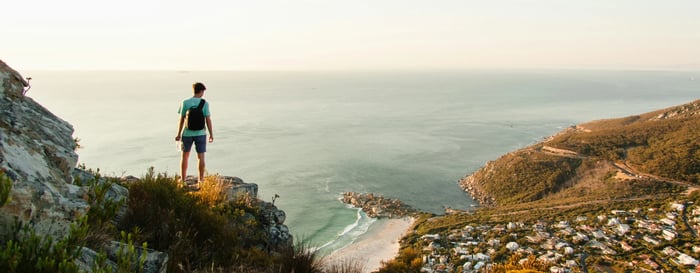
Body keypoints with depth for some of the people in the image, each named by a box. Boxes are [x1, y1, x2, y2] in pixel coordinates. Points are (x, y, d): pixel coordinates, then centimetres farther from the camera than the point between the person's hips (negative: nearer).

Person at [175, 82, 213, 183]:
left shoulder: (185, 102, -5)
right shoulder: (205, 103, -7)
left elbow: (181, 120, -4)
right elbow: (208, 120, -7)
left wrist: (179, 134, 4)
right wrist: (211, 135, 1)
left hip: (187, 134, 1)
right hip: (200, 133, -1)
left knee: (185, 156, 15)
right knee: (200, 157, 6)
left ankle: (183, 180, 20)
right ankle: (200, 180, 9)